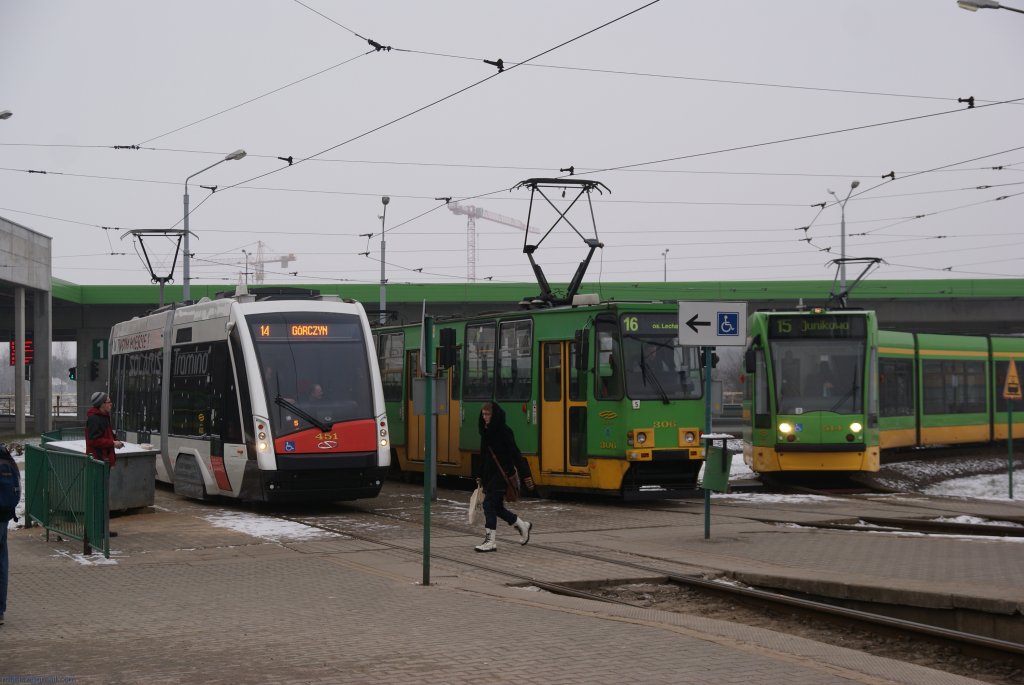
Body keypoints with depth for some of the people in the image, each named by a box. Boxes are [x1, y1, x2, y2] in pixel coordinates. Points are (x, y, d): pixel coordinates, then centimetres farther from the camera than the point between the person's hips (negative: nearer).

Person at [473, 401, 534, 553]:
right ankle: (522, 525, 31)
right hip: (490, 473, 8)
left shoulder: (504, 431, -13)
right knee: (496, 507, 12)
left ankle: (490, 541, -8)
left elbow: (515, 454, -16)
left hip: (502, 473, -8)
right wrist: (480, 476, 19)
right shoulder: (486, 431, 11)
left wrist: (525, 474, -18)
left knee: (489, 504, -12)